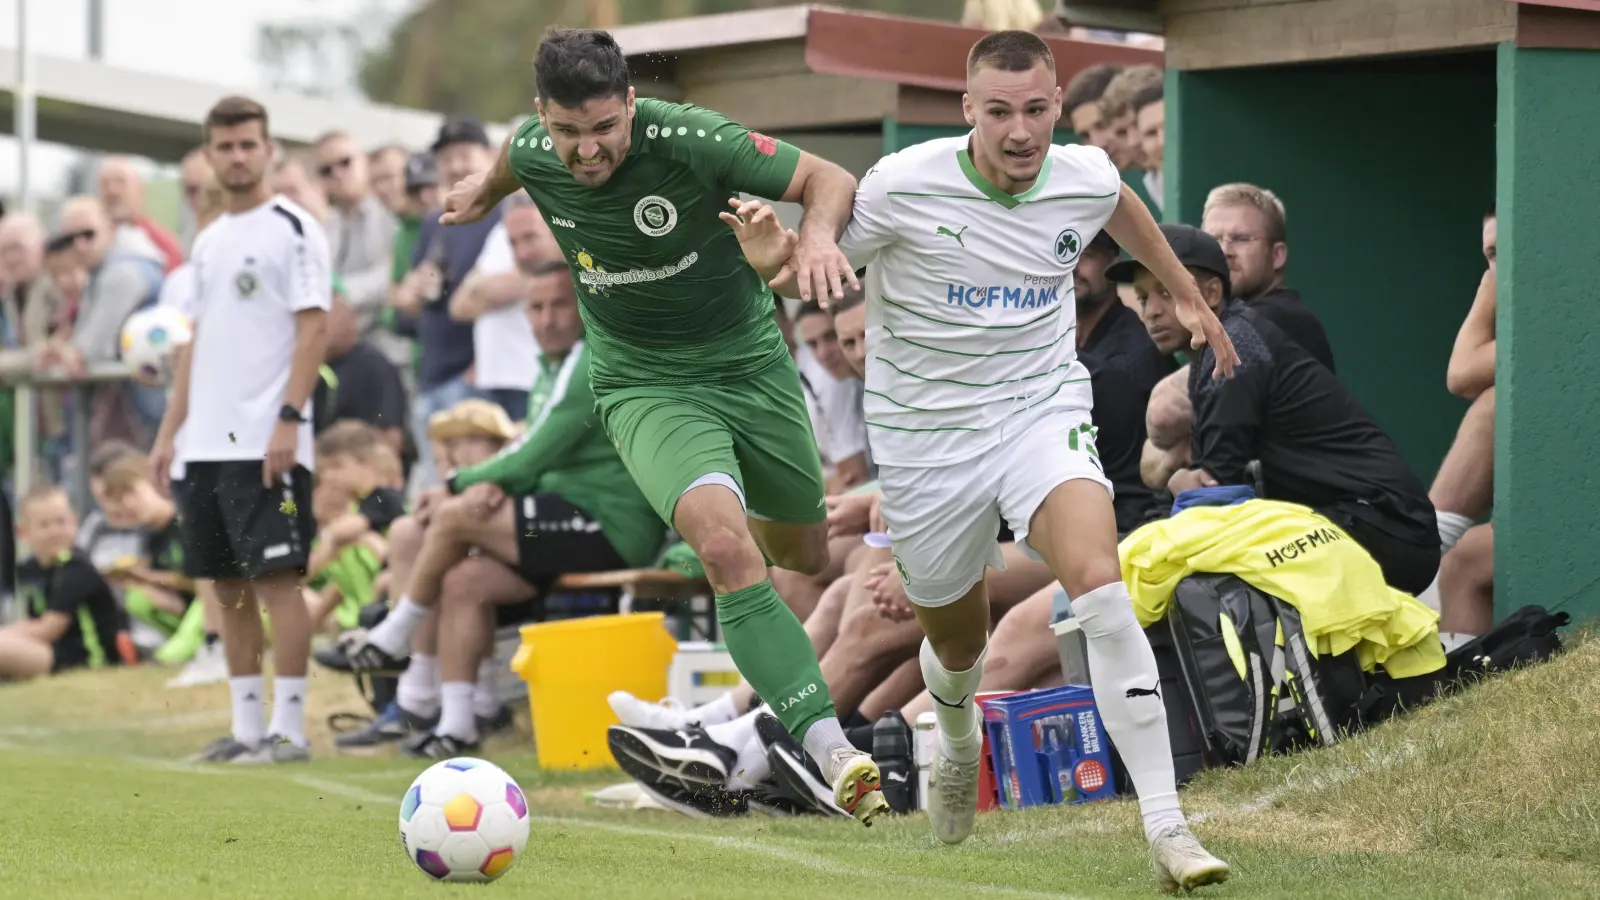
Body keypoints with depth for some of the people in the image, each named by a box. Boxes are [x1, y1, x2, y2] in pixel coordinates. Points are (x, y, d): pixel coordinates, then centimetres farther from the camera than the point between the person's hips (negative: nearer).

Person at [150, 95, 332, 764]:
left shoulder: (293, 228, -4)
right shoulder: (208, 243, 18)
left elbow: (314, 331, -10)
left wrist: (288, 420, -19)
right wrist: (169, 431, 16)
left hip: (266, 443, -8)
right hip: (207, 444, 8)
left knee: (276, 578, -9)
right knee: (229, 585, 8)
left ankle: (288, 727, -7)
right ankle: (246, 725, 13)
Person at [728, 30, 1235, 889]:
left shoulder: (1087, 176, -7)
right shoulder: (905, 185, -18)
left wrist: (1189, 296, 28)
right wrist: (776, 258, -30)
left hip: (1043, 409, 1)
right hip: (926, 432, -1)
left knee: (1100, 585, -26)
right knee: (957, 640, 15)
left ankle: (1165, 827, -27)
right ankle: (959, 745, 55)